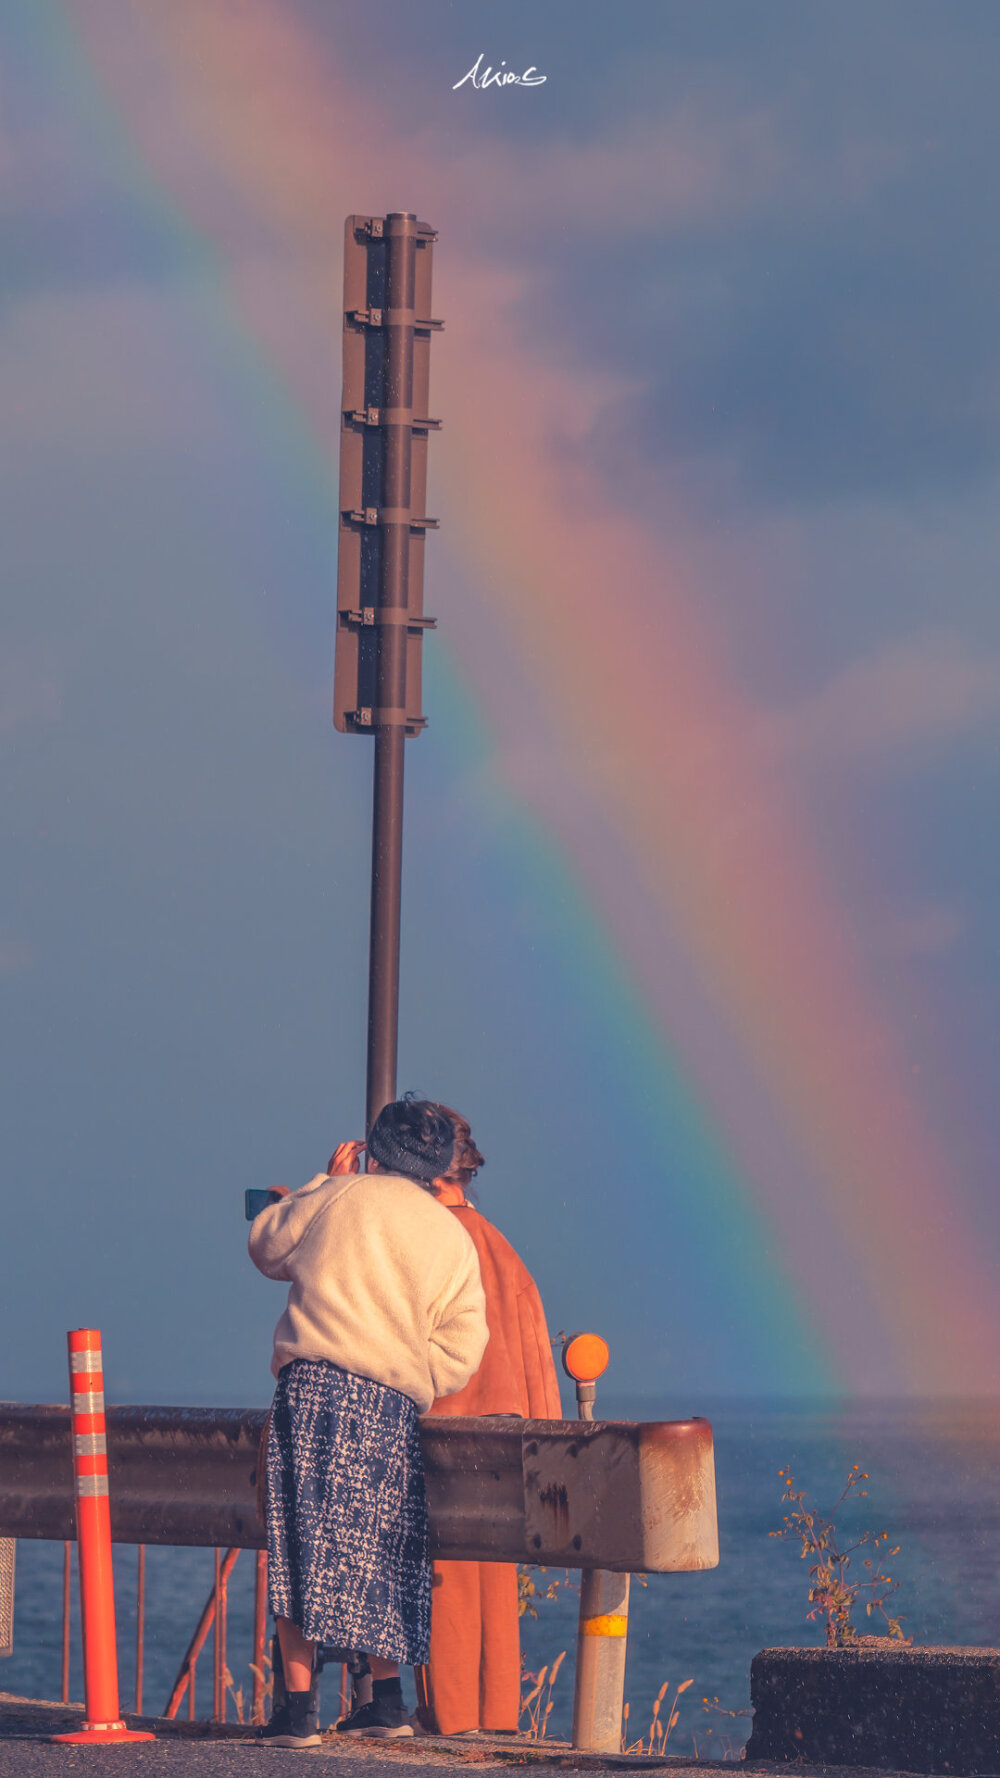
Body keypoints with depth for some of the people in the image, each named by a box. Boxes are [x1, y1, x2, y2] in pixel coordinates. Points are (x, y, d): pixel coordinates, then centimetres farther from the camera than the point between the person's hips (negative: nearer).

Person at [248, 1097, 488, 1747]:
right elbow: (459, 1353, 3)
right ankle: (387, 1699, 21)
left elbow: (267, 1247, 22)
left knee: (302, 1547, -4)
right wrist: (405, 1383, 11)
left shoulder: (342, 1196, 6)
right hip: (395, 1411, 3)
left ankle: (298, 1705, -9)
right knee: (378, 1554, 16)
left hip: (315, 1384, -3)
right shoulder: (456, 1240, 13)